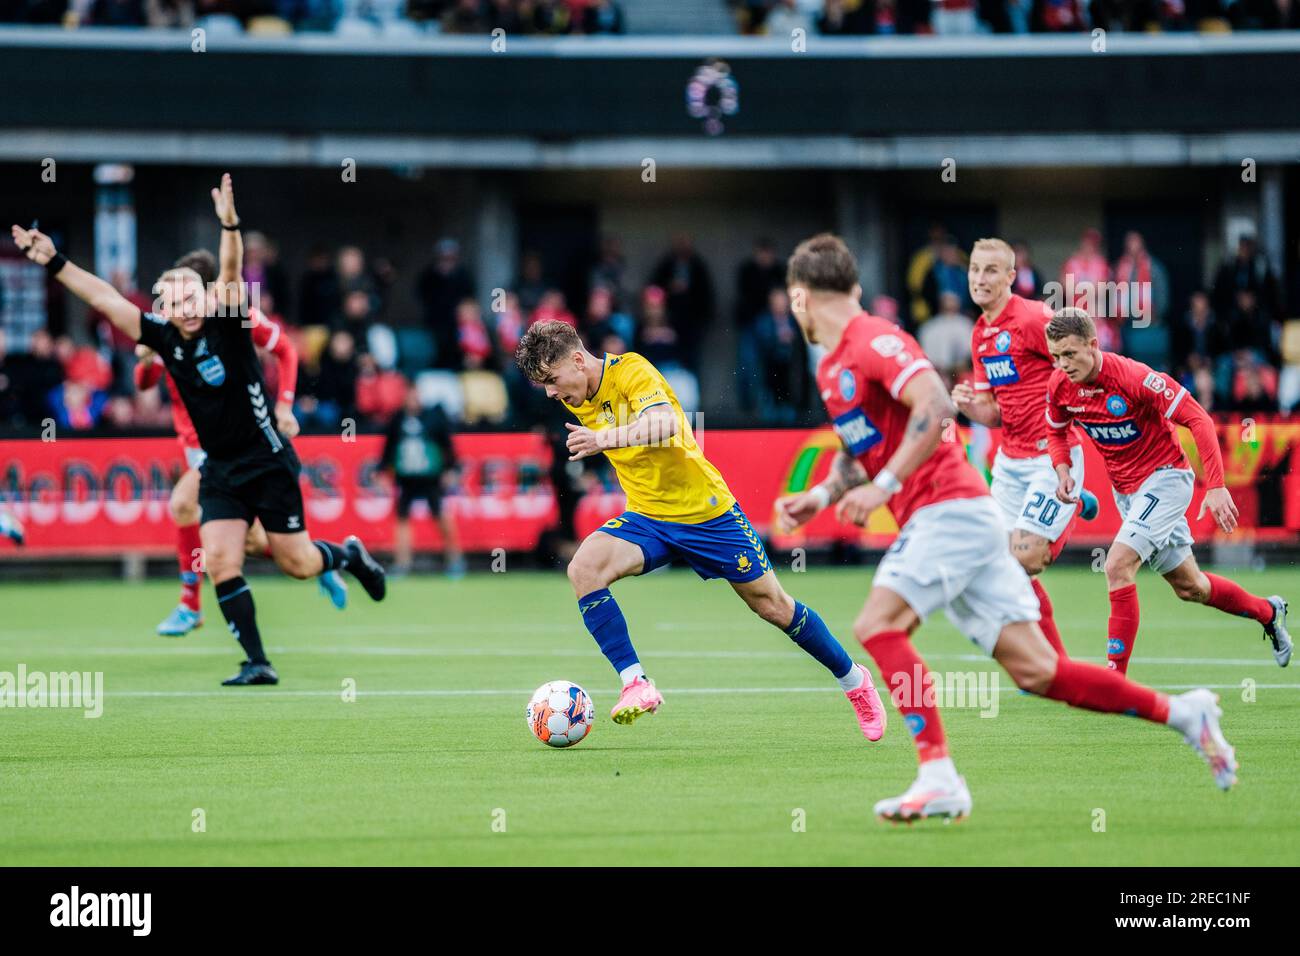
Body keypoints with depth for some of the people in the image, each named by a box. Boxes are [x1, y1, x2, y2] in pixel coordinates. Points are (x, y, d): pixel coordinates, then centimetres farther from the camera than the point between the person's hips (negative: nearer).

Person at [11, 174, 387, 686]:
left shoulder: (226, 326, -13)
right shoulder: (165, 337, -1)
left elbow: (231, 275, -31)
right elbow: (105, 298, -1)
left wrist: (229, 225, -48)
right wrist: (55, 263, -6)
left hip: (267, 464, -4)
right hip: (219, 470, 4)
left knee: (297, 563, 2)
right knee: (221, 562, -11)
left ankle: (350, 554, 35)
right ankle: (257, 663, -6)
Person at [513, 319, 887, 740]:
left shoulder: (631, 371, -21)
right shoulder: (578, 400, 0)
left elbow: (664, 424, -42)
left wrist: (605, 439, -55)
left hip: (707, 511, -6)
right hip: (647, 517, 6)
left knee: (774, 607, 5)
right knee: (583, 568, -24)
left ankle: (854, 680, 28)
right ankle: (636, 684, -24)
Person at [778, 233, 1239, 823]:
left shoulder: (873, 339, -10)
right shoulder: (831, 370, 19)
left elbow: (935, 407, -24)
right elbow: (860, 445, 32)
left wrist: (882, 486, -23)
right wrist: (819, 496, 15)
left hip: (950, 509, -9)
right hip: (934, 520, 9)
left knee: (877, 625, -20)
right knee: (1034, 670, 2)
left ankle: (938, 777, -24)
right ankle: (1181, 713, 8)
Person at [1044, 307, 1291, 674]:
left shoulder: (1134, 377, -27)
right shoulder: (1059, 386, -9)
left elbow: (1199, 420, -24)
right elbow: (1056, 432, 13)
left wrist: (1216, 486, -30)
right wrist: (1062, 471, -8)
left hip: (1165, 476, -7)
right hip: (1125, 489, 7)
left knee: (1118, 566, -25)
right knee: (1188, 587, 16)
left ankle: (1115, 676, -21)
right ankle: (1268, 612, 41)